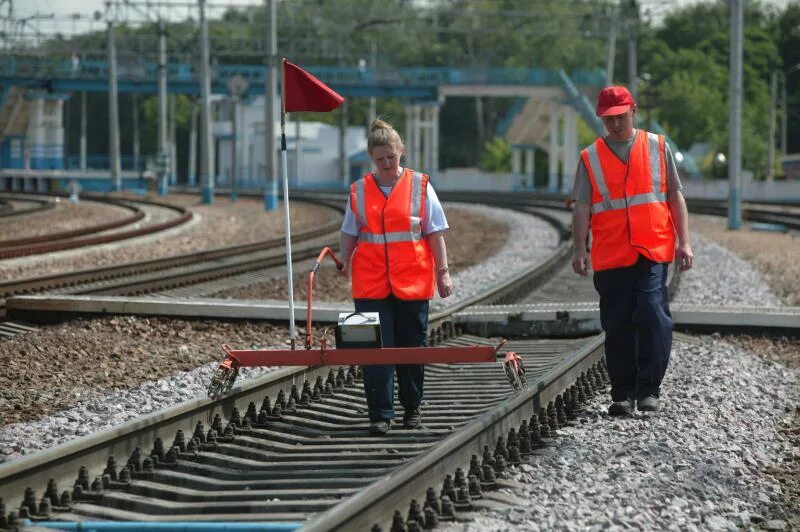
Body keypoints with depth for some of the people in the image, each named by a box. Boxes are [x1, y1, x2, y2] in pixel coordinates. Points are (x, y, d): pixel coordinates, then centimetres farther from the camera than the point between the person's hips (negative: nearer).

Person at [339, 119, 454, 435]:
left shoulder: (420, 186, 3)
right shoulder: (359, 191, 7)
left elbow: (435, 232, 4)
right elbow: (350, 234, 11)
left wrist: (442, 272, 0)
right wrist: (345, 263, -3)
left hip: (412, 281, 0)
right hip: (371, 284, 0)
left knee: (412, 346, 8)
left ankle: (412, 408, 23)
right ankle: (380, 415, -5)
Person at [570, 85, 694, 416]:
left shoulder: (657, 147, 10)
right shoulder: (590, 158, 10)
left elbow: (675, 197, 11)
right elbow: (582, 207, 5)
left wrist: (684, 242, 3)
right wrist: (579, 250, -6)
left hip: (653, 252, -1)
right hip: (610, 257, 1)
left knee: (653, 315, -15)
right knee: (617, 326, 2)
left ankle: (649, 389, -8)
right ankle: (623, 394, 12)